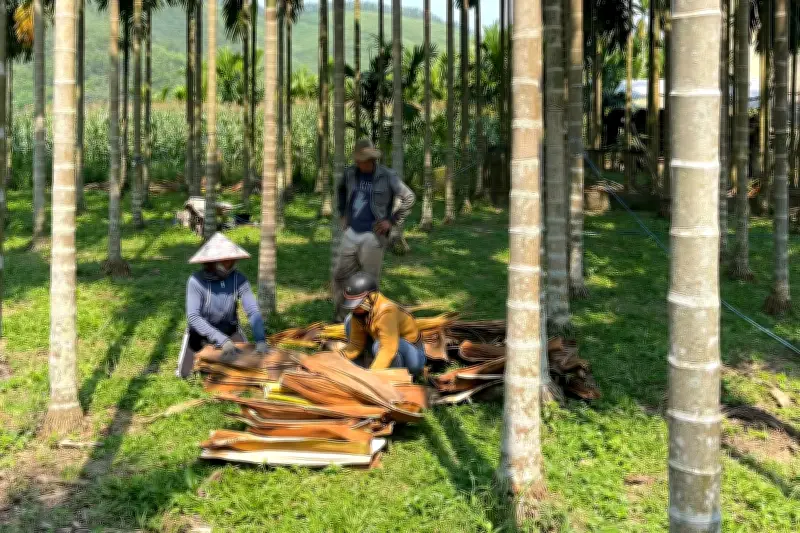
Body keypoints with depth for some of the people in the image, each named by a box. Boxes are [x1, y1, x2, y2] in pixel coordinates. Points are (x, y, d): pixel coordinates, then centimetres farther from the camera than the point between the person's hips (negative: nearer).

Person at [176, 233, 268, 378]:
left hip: (229, 330, 1)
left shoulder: (238, 279, -25)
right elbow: (193, 317, -34)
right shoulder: (196, 281, -31)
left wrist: (260, 339, -41)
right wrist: (221, 340, -42)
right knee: (184, 374, 8)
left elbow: (253, 311, -26)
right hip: (200, 331, -1)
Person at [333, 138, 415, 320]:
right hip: (351, 233, 5)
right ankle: (342, 317, 19)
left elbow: (409, 197, -8)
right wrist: (343, 213, 18)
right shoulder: (350, 173, 4)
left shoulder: (387, 176, -10)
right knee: (341, 275, 6)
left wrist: (392, 221, -10)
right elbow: (341, 191, 26)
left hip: (373, 235, -5)